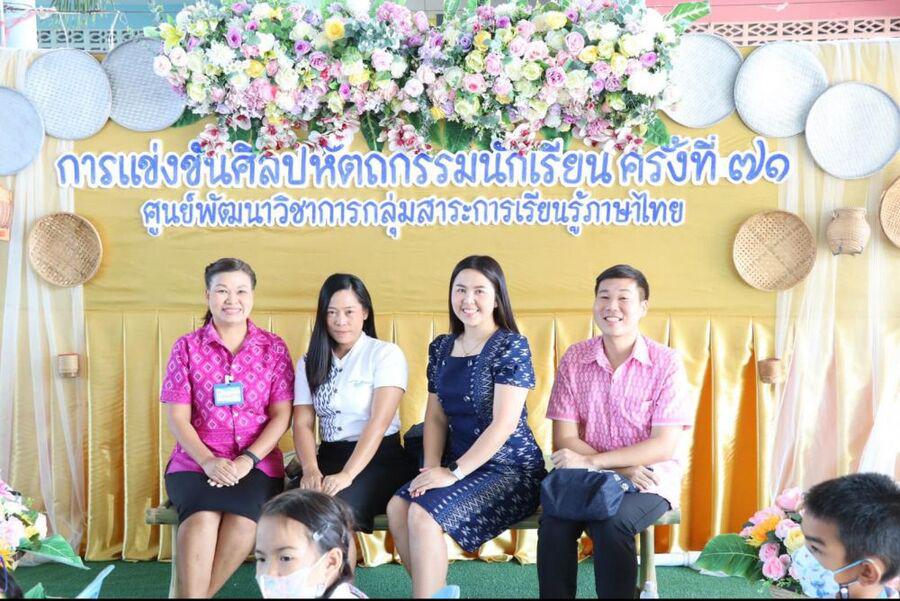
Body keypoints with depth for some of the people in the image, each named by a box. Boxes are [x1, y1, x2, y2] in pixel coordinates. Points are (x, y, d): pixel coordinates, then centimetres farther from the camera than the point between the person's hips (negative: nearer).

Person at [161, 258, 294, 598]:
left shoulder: (273, 348, 7)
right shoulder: (187, 347, 6)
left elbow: (282, 415, 2)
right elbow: (178, 418, 1)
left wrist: (247, 460, -13)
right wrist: (207, 461, -15)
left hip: (257, 462, 0)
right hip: (195, 461, 0)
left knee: (243, 523, -29)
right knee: (202, 520, -32)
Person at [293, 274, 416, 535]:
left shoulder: (386, 354, -2)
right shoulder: (309, 363, 13)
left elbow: (379, 422, -13)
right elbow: (303, 423, 3)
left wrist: (347, 475, -24)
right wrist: (311, 469, -17)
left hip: (381, 458, -3)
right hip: (329, 457, 4)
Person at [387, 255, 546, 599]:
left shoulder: (511, 346, -10)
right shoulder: (441, 348, 10)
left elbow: (504, 423, -17)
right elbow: (436, 416, 12)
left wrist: (453, 473, -19)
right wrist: (431, 467, -4)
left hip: (511, 469, -6)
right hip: (462, 466, 6)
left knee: (423, 514, -25)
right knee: (397, 508, -17)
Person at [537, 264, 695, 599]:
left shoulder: (666, 363, -7)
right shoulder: (574, 358, 1)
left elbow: (664, 446, -11)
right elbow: (565, 438, -1)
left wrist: (592, 462, -19)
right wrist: (621, 469, -15)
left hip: (649, 480, -2)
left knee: (610, 522, -32)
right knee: (554, 521, -27)